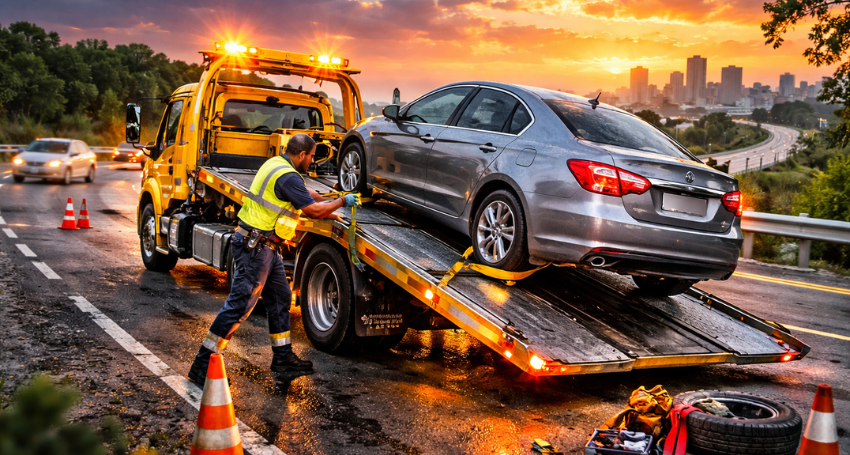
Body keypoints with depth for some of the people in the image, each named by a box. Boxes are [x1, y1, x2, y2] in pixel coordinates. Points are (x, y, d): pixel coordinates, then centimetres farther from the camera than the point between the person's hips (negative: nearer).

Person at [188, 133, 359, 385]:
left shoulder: (275, 164, 12)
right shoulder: (288, 177, -19)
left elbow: (302, 194, 28)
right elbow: (313, 210, -16)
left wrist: (327, 200, 26)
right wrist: (343, 202, -2)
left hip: (264, 247, 11)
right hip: (254, 247, -11)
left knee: (280, 298, 17)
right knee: (239, 305, -9)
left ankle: (282, 356, 27)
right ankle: (203, 365, -4)